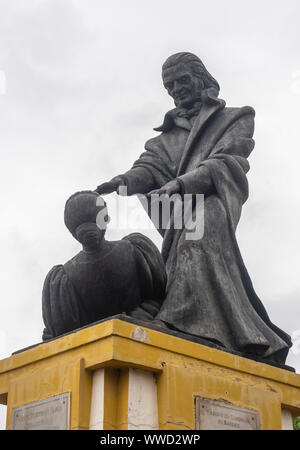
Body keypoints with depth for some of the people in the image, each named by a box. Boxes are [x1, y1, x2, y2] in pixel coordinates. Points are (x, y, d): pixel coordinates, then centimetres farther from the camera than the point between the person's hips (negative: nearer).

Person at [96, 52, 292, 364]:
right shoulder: (168, 134, 36)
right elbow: (151, 166, 17)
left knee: (197, 236, -38)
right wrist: (125, 180, -10)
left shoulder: (236, 119, 23)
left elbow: (226, 162, 3)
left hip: (214, 200, -4)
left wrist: (180, 184, -16)